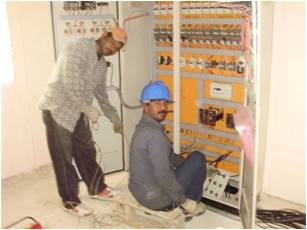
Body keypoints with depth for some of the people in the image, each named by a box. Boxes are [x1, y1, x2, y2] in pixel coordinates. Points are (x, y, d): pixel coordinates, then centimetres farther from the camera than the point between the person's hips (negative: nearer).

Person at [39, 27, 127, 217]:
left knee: (87, 152, 18)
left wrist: (114, 118, 26)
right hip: (58, 109, -8)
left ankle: (97, 188, 36)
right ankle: (70, 201, 15)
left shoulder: (102, 65, 11)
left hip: (78, 113, 8)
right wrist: (87, 107, -27)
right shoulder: (79, 46, -15)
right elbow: (70, 80, -25)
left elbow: (101, 94, 22)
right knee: (64, 158, 1)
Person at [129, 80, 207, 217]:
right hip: (156, 198, -9)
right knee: (198, 158, 0)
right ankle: (191, 203, 13)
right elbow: (163, 177, -27)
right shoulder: (155, 134, -25)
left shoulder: (144, 127, 7)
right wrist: (185, 200, -15)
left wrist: (192, 168, 17)